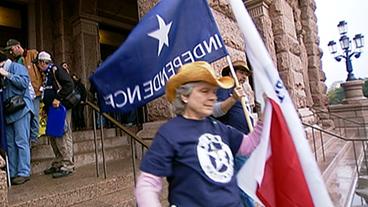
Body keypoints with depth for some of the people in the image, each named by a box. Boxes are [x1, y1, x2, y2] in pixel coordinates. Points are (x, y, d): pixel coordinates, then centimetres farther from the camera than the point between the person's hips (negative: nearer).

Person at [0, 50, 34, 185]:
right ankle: (12, 173, 16)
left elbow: (24, 82, -15)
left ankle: (24, 173, -3)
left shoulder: (16, 67, 1)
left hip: (21, 109, -8)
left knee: (21, 142, -7)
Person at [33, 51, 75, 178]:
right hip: (52, 110, 10)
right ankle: (58, 164, 23)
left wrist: (58, 99, -21)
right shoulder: (47, 74, 22)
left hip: (60, 108, -10)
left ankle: (67, 166, -4)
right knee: (53, 137, 13)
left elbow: (69, 85, -20)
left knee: (63, 137, -9)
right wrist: (46, 106, 17)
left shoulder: (56, 70, -7)